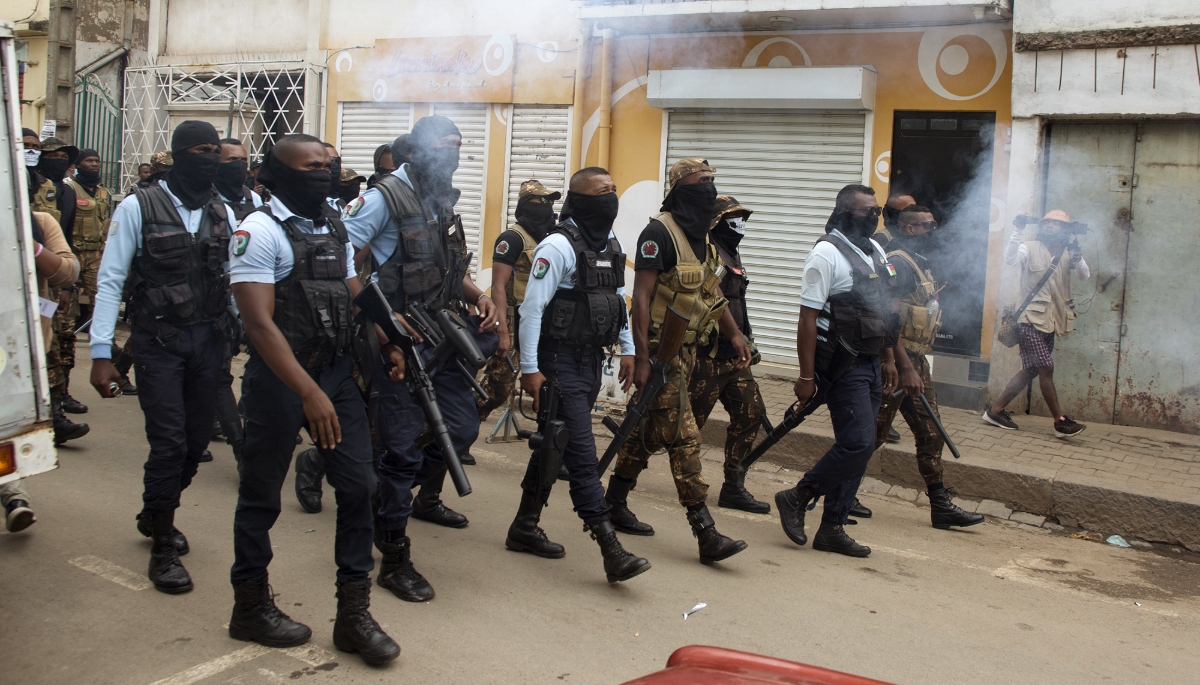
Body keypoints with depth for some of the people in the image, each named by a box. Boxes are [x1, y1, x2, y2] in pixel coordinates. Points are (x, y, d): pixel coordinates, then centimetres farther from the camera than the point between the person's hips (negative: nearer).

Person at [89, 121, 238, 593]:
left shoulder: (223, 212, 8)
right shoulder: (139, 207, -5)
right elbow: (110, 281, -7)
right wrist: (101, 353, -12)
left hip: (210, 340, 4)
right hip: (159, 341, -4)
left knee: (196, 441, 9)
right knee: (169, 443, -6)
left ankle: (156, 516, 35)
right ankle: (163, 548, 11)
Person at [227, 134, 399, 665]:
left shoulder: (336, 230, 12)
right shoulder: (260, 231, -12)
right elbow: (260, 323, -20)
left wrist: (386, 343, 1)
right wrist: (309, 393, -27)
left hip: (337, 371, 7)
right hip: (280, 378, -6)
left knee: (359, 484, 2)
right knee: (262, 495, 7)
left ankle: (353, 613, 13)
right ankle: (250, 607, 25)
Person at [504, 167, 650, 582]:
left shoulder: (611, 246, 11)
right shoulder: (559, 246, -15)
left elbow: (618, 300, 22)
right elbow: (532, 307, -17)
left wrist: (628, 349, 18)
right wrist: (530, 368, -19)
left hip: (591, 360, 9)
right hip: (561, 362, -9)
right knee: (582, 454, -10)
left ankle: (524, 527, 28)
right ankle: (611, 550, -11)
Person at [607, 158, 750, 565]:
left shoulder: (702, 238, 14)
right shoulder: (660, 232, -14)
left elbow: (712, 293, 22)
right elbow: (641, 295, -18)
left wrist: (734, 335, 16)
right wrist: (642, 358, -22)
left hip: (686, 349, 9)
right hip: (661, 348, -9)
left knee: (649, 430, 15)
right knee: (683, 437, -10)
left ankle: (615, 504, 28)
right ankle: (706, 534, -9)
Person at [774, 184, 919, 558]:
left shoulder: (876, 252, 15)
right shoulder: (827, 254, -12)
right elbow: (808, 319, -15)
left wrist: (890, 359, 19)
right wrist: (806, 376, -18)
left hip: (871, 365, 8)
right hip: (844, 366, -8)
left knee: (855, 447, 8)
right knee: (858, 443, -13)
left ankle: (832, 529, 15)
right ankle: (796, 497, 4)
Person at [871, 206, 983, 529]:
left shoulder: (917, 262, 17)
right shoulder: (897, 262, -15)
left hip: (915, 361, 10)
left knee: (930, 433, 9)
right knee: (873, 433, -2)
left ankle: (940, 505, 14)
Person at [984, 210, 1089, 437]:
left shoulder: (1068, 252, 12)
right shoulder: (1030, 248, -3)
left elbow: (1085, 276, 1)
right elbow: (1009, 258, -20)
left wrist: (1078, 260, -20)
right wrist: (1019, 231, -29)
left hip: (1051, 321, 7)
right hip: (1032, 319, -7)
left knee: (1031, 370, 10)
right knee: (1046, 368, -9)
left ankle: (995, 410, 18)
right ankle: (1061, 422, -3)